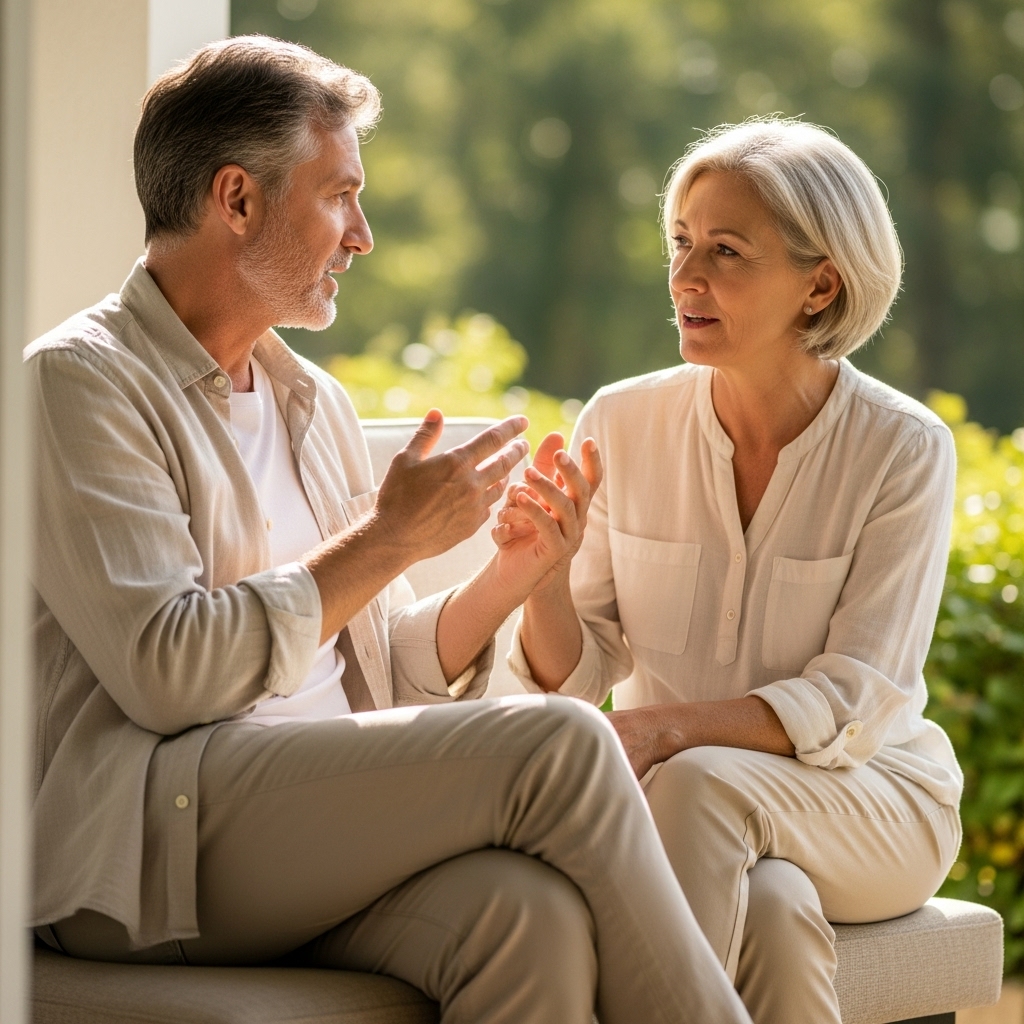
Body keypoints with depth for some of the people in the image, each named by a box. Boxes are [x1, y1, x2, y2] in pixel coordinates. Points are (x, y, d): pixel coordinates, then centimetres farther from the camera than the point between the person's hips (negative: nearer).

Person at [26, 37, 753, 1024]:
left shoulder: (316, 403, 22)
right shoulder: (79, 382, -3)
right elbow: (170, 672, -16)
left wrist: (513, 572, 4)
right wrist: (389, 537, -8)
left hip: (325, 822, 7)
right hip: (143, 834, -7)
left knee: (535, 914, -28)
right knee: (559, 742, -23)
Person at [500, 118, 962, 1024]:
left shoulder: (903, 450, -10)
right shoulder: (624, 423, -2)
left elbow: (852, 704, -13)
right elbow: (575, 677, 1)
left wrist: (665, 728, -28)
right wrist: (542, 569, -20)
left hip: (872, 802, -1)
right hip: (696, 805, 1)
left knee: (700, 782, -33)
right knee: (772, 911, -34)